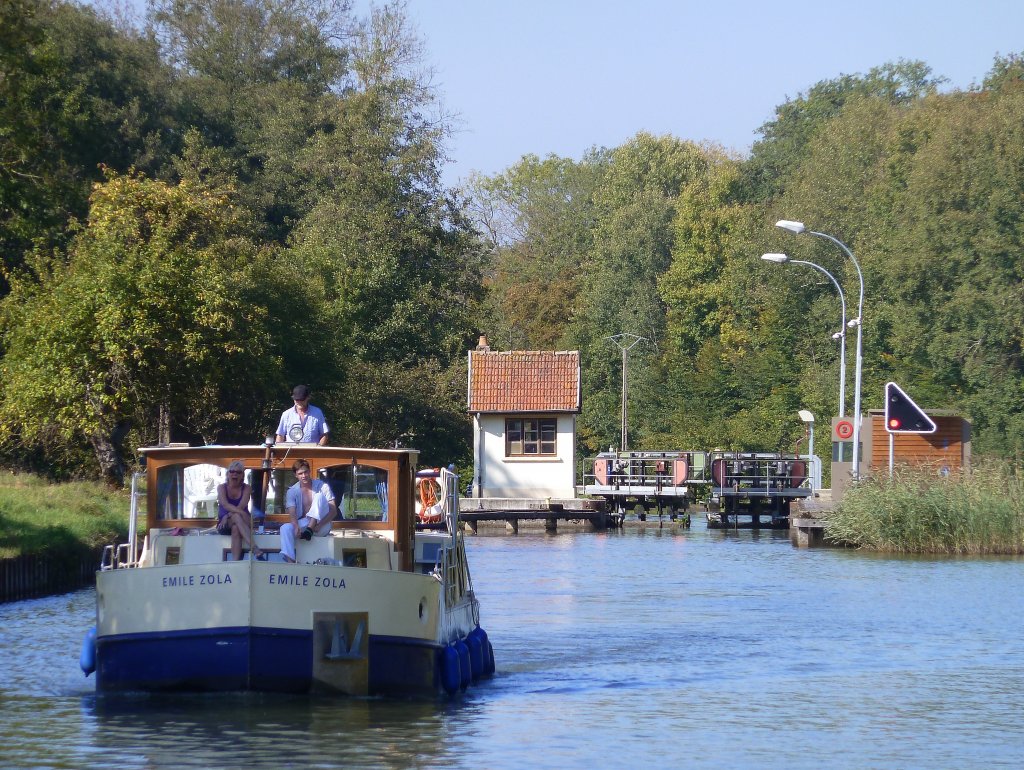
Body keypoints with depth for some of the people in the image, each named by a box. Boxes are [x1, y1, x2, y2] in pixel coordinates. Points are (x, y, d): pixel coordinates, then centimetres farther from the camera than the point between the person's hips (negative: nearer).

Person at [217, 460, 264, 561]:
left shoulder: (246, 488, 4)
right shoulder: (222, 487, 2)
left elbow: (242, 506, -13)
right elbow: (225, 505, -17)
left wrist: (227, 516, -27)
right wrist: (241, 512, -33)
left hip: (240, 523, 1)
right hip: (224, 525, -1)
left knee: (236, 528, -36)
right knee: (237, 516, -35)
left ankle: (236, 561, -53)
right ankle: (255, 549, -55)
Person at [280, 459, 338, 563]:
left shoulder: (322, 486, -4)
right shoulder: (292, 491, 1)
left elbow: (333, 511, -9)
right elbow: (292, 513, -11)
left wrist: (319, 525, -25)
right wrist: (296, 526, -35)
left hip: (321, 526, -2)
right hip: (302, 524, 2)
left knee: (319, 496, -23)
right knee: (285, 528, -29)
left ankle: (309, 530, -36)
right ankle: (290, 560, -43)